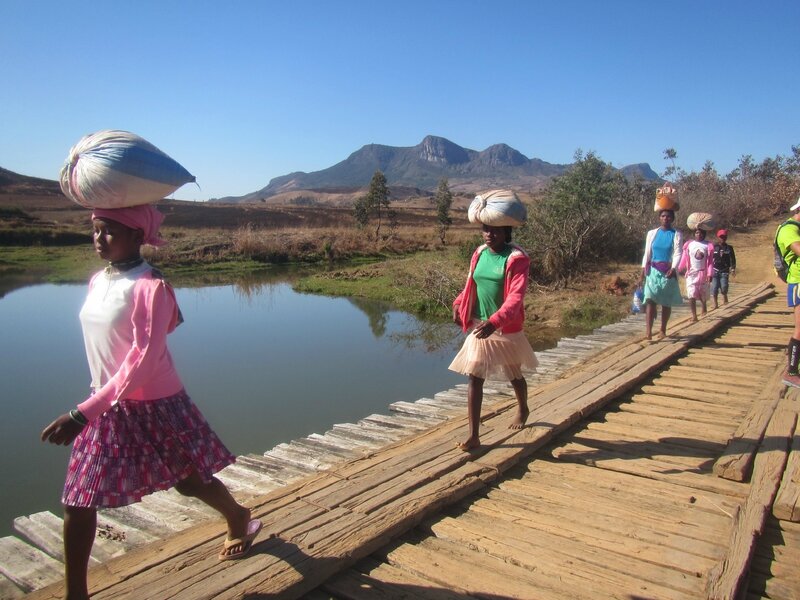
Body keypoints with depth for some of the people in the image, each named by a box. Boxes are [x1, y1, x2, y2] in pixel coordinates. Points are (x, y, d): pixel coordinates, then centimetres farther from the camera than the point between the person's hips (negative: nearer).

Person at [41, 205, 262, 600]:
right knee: (77, 502, 6)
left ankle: (239, 519, 43)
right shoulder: (98, 280, 2)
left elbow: (142, 362, -26)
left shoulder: (150, 287, -20)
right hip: (108, 408, 6)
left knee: (190, 482, 13)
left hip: (154, 405, -6)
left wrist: (83, 413, -29)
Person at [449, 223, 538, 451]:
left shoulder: (517, 259, -16)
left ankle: (523, 410, 50)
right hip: (478, 327, 4)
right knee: (474, 378, -2)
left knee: (515, 375, 19)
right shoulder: (479, 254, 2)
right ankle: (473, 435, 2)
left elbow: (516, 297, -25)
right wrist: (458, 304, 2)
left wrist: (494, 322, -38)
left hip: (506, 330, -4)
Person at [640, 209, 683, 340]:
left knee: (666, 302, 7)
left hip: (668, 272, -1)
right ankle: (648, 331, -22)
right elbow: (647, 254, 8)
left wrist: (673, 269, -28)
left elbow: (678, 254, -9)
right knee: (650, 299, -13)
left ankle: (663, 330, 21)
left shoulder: (676, 235, 2)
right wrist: (642, 274, 3)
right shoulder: (652, 233, 7)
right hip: (653, 271, 1)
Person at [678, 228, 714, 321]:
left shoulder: (708, 245, -1)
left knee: (703, 294, 14)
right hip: (691, 273, 0)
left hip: (703, 273, 0)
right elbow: (684, 259, 5)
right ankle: (694, 315, -10)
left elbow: (710, 261, -3)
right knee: (692, 295, -12)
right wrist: (679, 270, 1)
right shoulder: (689, 244, 2)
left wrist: (710, 274, -11)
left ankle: (704, 305, 47)